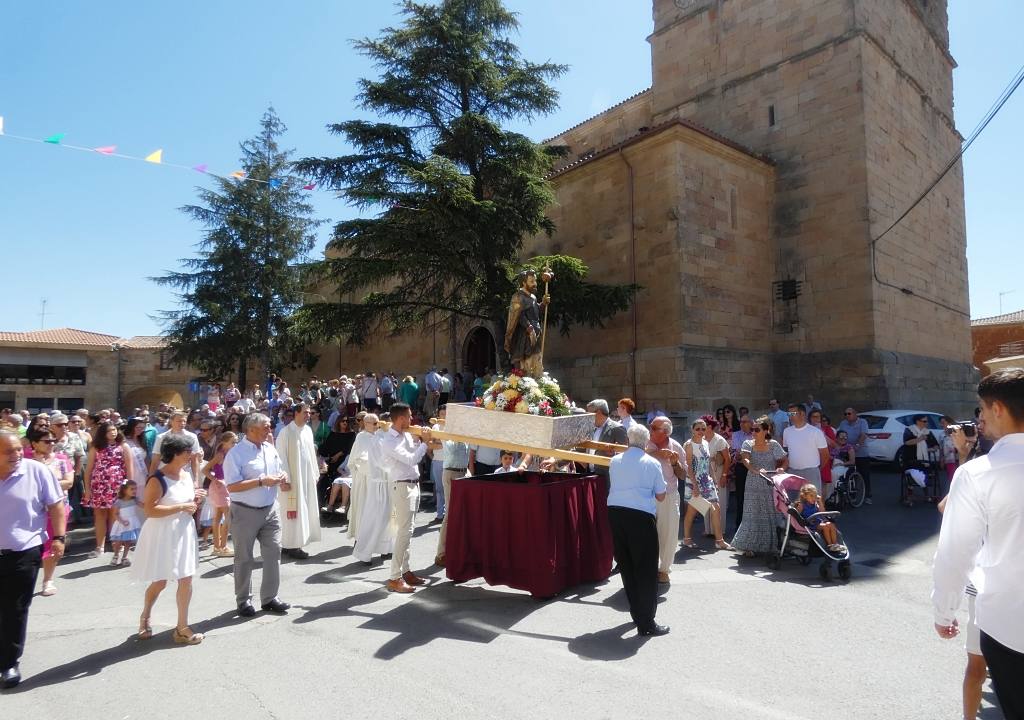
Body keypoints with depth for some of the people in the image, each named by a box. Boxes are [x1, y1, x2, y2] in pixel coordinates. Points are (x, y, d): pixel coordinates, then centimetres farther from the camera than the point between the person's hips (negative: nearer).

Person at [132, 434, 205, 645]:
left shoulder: (187, 475, 6)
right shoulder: (157, 480, -17)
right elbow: (150, 510, -25)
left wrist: (195, 499, 0)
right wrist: (181, 507, -24)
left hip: (184, 532, 6)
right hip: (162, 535, -6)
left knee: (186, 580, 5)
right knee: (159, 582, 8)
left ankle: (182, 627, 16)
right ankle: (144, 617, 37)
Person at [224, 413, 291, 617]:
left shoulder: (270, 449, 6)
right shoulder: (236, 453, -14)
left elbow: (279, 471, 19)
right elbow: (232, 486, -20)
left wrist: (282, 478, -4)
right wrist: (262, 481, -25)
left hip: (270, 509, 6)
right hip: (246, 512, -6)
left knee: (273, 553, 7)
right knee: (244, 558, 9)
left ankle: (269, 597, 20)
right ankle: (243, 600, 24)